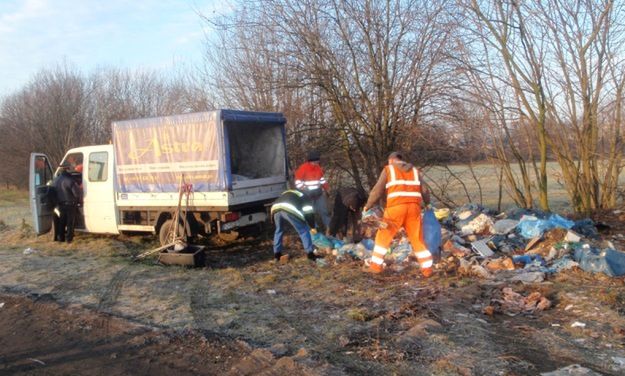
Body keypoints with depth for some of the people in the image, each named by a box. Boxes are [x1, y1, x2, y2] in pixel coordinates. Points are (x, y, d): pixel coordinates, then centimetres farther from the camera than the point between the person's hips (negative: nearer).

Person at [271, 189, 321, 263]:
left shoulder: (287, 194, 44)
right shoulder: (305, 197, 28)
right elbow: (309, 213, 14)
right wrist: (313, 227, 21)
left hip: (276, 209, 5)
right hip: (290, 211, -5)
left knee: (279, 231, 27)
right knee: (304, 231, 10)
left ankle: (277, 254, 30)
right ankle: (310, 254, 12)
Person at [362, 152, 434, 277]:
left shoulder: (388, 170, 10)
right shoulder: (415, 171, 21)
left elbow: (378, 190, 4)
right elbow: (424, 191, 18)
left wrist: (368, 205, 16)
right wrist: (428, 204, 37)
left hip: (396, 207, -3)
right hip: (413, 208, 3)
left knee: (383, 236, 10)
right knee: (417, 239, 12)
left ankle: (376, 265, 8)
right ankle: (427, 268, 10)